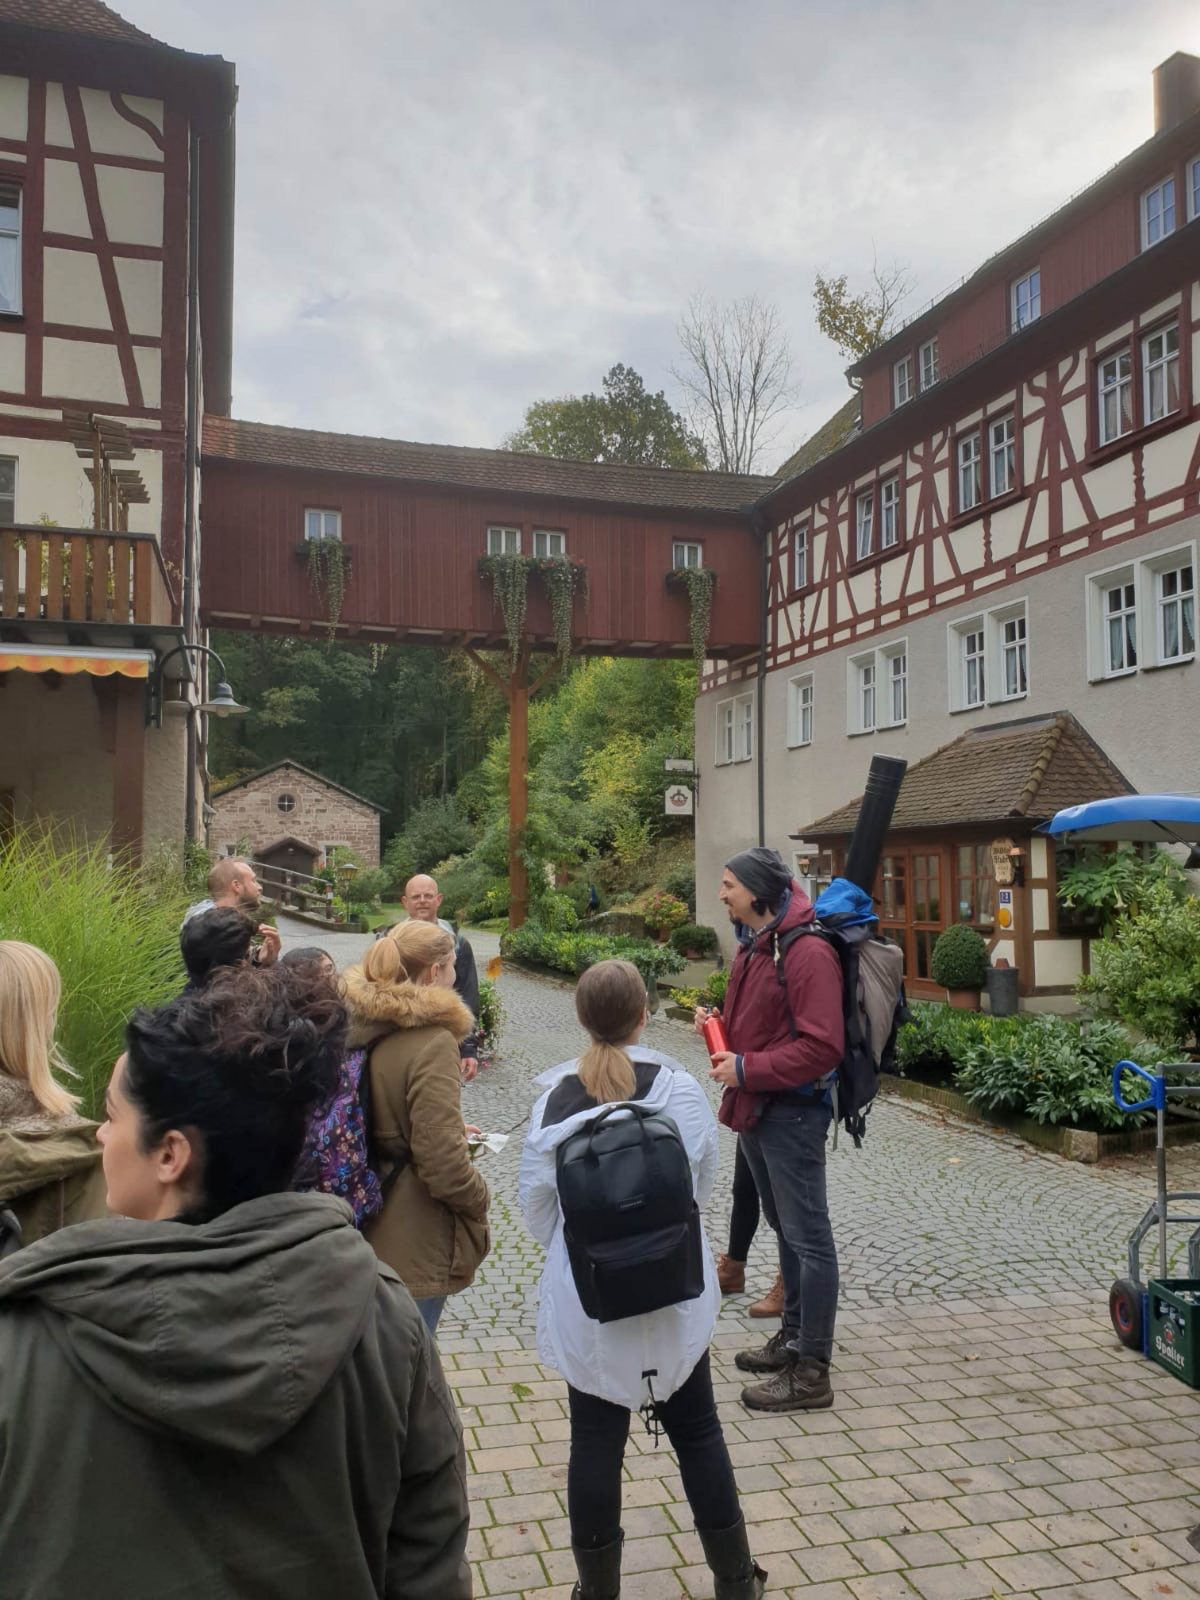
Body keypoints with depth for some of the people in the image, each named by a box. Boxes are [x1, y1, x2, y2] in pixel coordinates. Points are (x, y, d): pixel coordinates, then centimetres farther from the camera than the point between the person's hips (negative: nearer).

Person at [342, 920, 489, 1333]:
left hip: (368, 1225, 8)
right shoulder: (431, 1042, -23)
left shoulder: (364, 1026, 0)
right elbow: (443, 1163, -24)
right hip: (414, 1245, -7)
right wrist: (478, 1199, -5)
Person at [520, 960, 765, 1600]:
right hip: (675, 1293, 1)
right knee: (698, 1432, 18)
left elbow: (536, 1205, -5)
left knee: (595, 1444, 14)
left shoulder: (554, 1100, -13)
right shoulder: (680, 1088, -12)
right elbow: (705, 1184, 1)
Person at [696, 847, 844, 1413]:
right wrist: (719, 1026, 3)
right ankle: (793, 1336, 35)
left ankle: (811, 1372, 8)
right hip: (756, 1108, 10)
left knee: (808, 1237, 0)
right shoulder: (753, 944, 11)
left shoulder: (806, 952, -19)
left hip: (792, 1111, -10)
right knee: (784, 1228, 21)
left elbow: (822, 1046, -24)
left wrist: (747, 1068, -22)